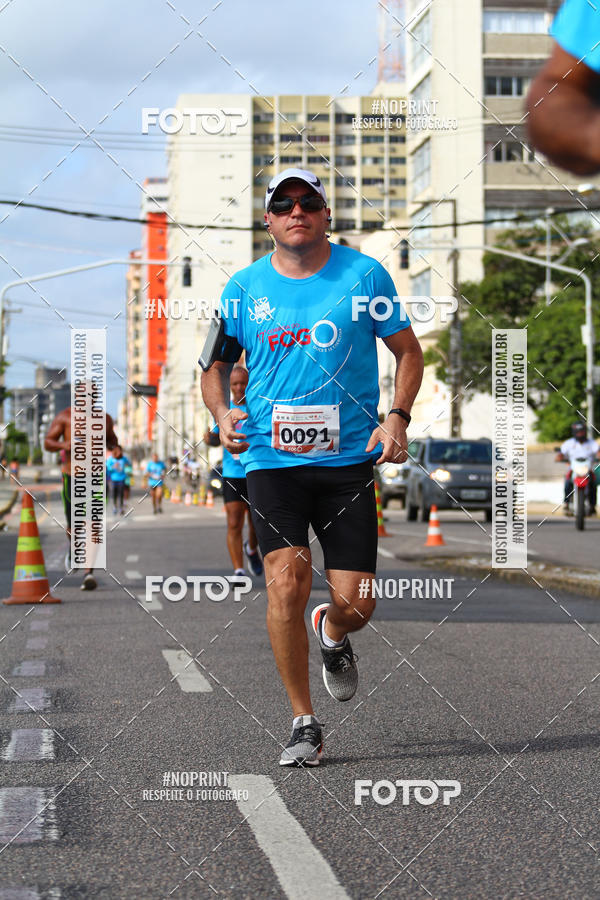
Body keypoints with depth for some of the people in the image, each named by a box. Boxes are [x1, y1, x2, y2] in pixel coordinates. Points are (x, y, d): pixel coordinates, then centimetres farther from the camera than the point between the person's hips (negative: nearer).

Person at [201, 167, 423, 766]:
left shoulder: (364, 276, 3)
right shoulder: (244, 288, 6)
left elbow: (408, 352, 10)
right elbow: (214, 366, 17)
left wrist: (397, 417, -5)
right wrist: (222, 414, -3)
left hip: (349, 459, 0)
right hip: (271, 458, 0)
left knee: (355, 604, -3)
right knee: (286, 581, -18)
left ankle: (331, 636, 37)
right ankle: (303, 724, -3)